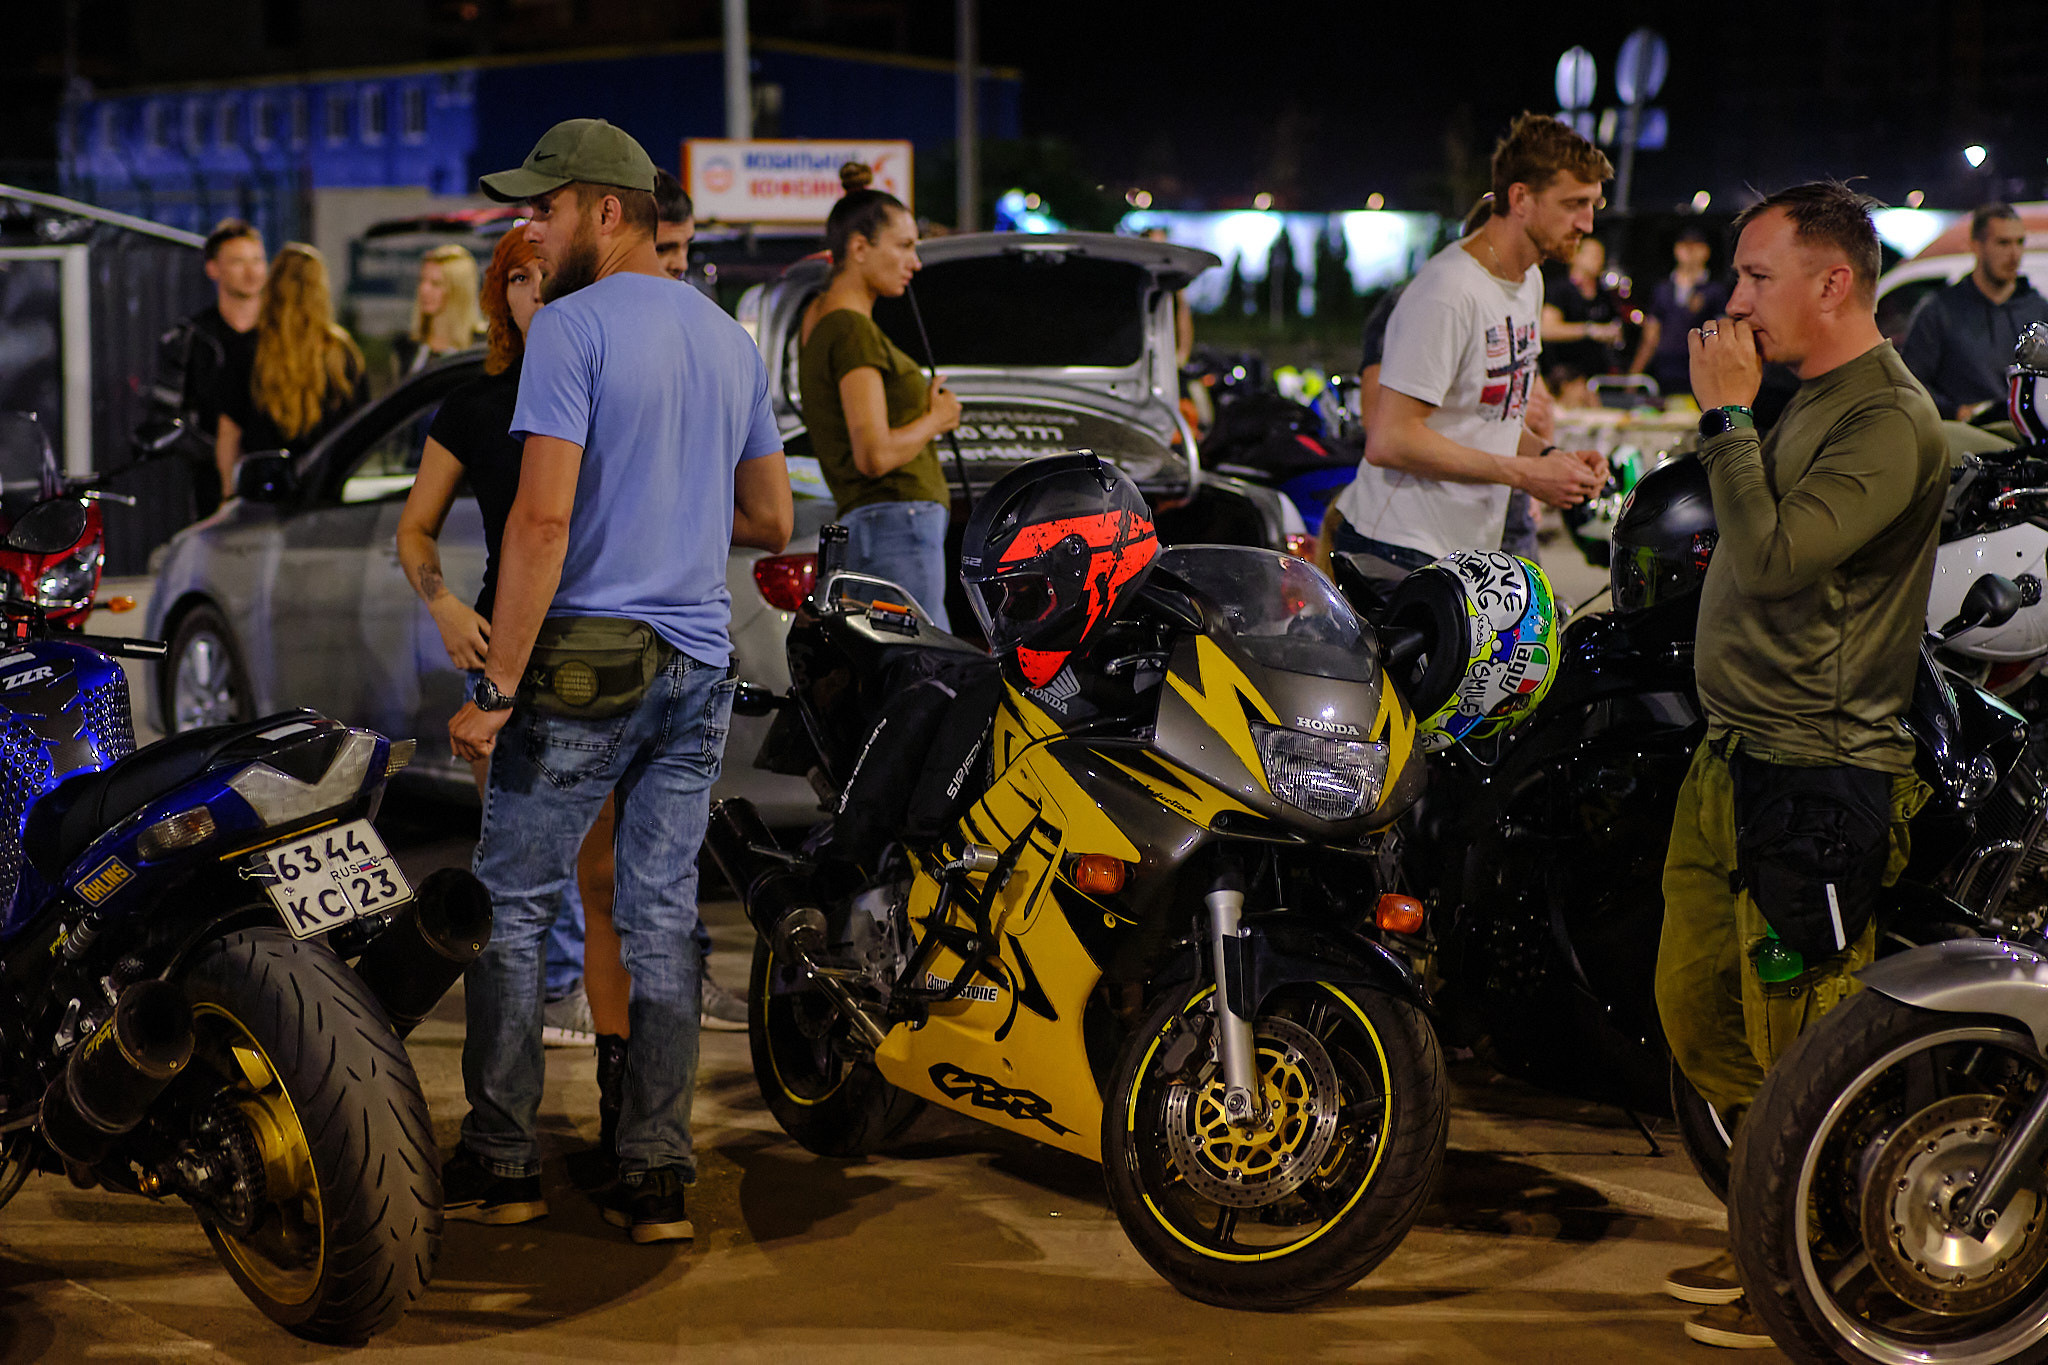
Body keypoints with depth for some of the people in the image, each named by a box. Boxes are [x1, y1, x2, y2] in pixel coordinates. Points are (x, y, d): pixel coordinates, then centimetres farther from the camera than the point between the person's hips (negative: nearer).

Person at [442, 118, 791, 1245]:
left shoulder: (570, 328, -10)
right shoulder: (731, 341, 12)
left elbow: (543, 519, -17)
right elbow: (770, 523, 17)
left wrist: (495, 687, -16)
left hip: (588, 655, -6)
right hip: (702, 663, 6)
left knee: (512, 907, 6)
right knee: (661, 918, 8)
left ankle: (502, 1163, 10)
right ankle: (656, 1175, 8)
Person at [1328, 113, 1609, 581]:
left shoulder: (1530, 282, 15)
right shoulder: (1449, 292, -16)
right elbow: (1389, 441, -22)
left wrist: (1550, 455, 4)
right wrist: (1524, 473, -16)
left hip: (1472, 555, 9)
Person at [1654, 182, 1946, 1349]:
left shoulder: (1891, 421, -17)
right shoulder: (1812, 400, 13)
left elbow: (1774, 555, -28)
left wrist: (1728, 415, -20)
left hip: (1816, 781, -10)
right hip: (1732, 767, 10)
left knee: (1797, 1050, -2)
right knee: (1698, 1013, 18)